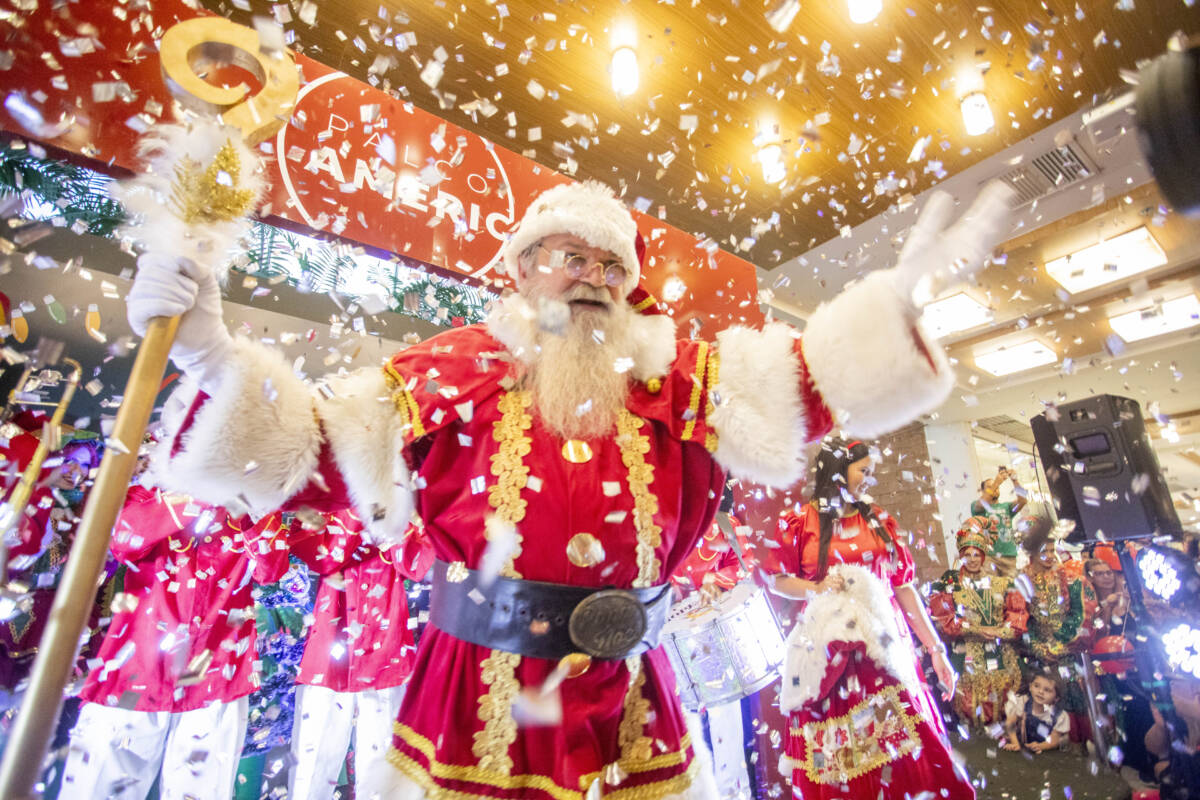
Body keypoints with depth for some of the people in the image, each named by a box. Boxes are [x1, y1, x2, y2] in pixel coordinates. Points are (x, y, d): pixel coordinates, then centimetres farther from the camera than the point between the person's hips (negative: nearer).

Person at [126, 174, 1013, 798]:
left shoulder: (675, 374, 2)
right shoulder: (459, 367, -3)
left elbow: (800, 383, -4)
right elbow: (316, 450, -3)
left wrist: (898, 296, -12)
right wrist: (215, 356, -13)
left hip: (632, 716, 3)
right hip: (476, 705, -1)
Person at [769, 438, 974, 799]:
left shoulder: (878, 520, 8)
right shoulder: (797, 522, -2)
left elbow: (904, 586, 7)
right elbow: (778, 580, 2)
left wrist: (936, 648, 6)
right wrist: (816, 587, -14)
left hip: (884, 645, 3)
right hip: (830, 653, -2)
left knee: (900, 745, 4)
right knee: (837, 754, 4)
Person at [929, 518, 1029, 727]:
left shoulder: (1002, 583, 11)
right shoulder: (949, 584, 3)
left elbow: (1019, 614, 3)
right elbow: (941, 617, -4)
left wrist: (998, 631, -12)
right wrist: (974, 630, -13)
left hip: (1002, 658, 2)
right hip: (966, 657, -2)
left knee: (1004, 707, 3)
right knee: (970, 707, -4)